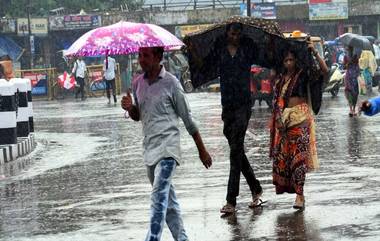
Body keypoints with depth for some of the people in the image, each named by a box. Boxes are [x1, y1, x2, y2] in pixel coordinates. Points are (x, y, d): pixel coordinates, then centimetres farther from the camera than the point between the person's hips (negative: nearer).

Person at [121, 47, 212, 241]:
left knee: (159, 197, -19)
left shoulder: (170, 83, -8)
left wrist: (202, 151, 2)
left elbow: (187, 119, -3)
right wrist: (130, 108, -3)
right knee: (167, 198, 14)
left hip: (167, 147, -7)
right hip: (149, 148, 7)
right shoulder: (137, 83, 9)